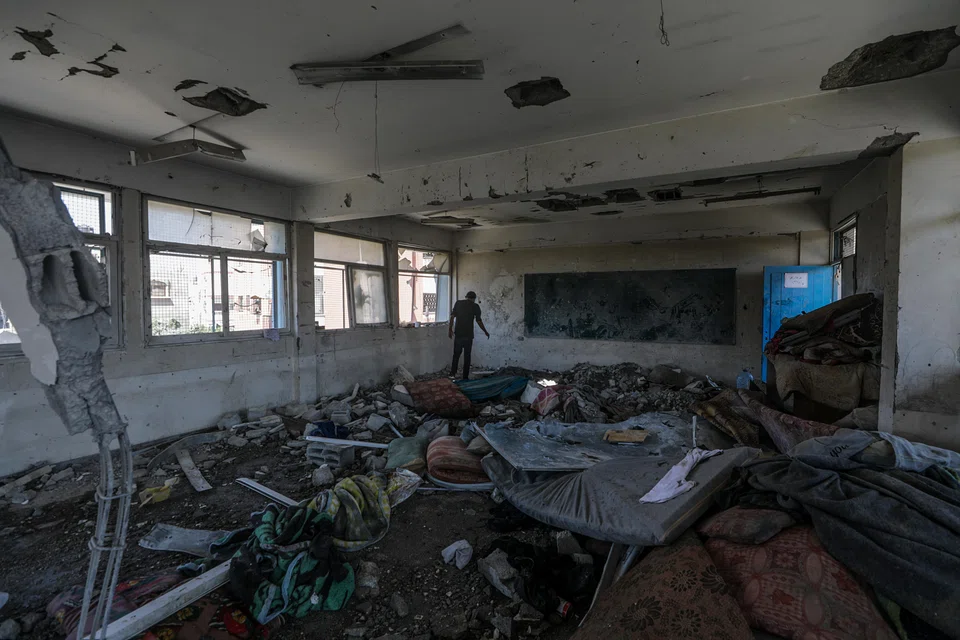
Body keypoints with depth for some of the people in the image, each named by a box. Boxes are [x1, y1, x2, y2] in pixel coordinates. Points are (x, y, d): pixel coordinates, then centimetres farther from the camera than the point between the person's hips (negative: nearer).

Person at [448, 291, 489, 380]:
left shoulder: (458, 303, 6)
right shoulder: (475, 306, -1)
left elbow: (452, 316, -1)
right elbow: (478, 321, -3)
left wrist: (450, 329, 5)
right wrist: (486, 332, 7)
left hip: (458, 333, 2)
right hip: (468, 334, -2)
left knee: (456, 353, 16)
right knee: (467, 355, 5)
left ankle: (453, 372, 15)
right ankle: (465, 376, 7)